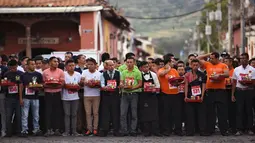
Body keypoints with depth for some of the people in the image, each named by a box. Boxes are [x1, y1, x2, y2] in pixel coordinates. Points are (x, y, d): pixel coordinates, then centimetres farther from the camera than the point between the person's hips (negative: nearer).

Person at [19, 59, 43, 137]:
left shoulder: (38, 75, 4)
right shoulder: (24, 75, 2)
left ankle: (36, 129, 13)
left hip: (35, 98, 1)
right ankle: (24, 130, 2)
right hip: (26, 98, -1)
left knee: (36, 115, 6)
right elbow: (21, 87, 4)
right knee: (24, 115, -1)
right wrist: (20, 98, -2)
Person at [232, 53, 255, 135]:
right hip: (239, 91, 1)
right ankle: (239, 129, 0)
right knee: (239, 110, -2)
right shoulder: (236, 69, 8)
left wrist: (246, 83, -20)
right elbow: (234, 83, 10)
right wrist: (232, 94, 5)